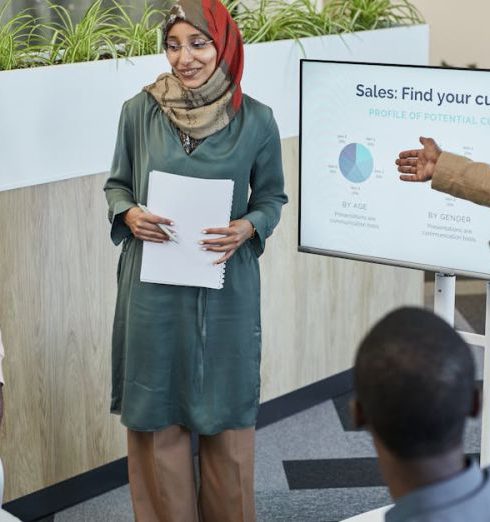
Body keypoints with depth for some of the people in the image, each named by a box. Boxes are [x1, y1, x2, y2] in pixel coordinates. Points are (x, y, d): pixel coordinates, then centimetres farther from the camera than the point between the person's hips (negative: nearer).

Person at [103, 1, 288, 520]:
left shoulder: (256, 120, -5)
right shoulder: (139, 111, -4)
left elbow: (272, 195, 6)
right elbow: (116, 183, 9)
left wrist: (247, 228, -14)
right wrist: (128, 214, -12)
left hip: (226, 286, 0)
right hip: (153, 284, 1)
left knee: (225, 409, 9)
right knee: (156, 409, 8)